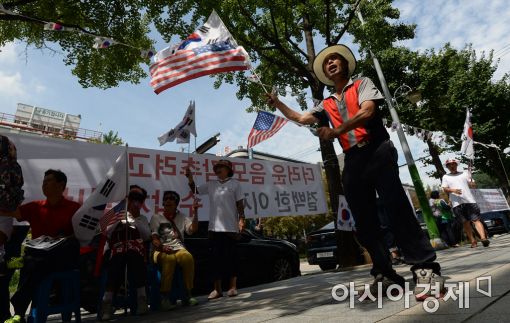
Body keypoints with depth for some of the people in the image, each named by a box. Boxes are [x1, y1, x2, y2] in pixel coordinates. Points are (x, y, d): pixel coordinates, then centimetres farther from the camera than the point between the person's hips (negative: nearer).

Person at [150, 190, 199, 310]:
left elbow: (193, 229, 5)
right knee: (169, 259, -38)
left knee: (188, 257, -33)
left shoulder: (182, 217, 21)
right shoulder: (156, 218, 16)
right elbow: (154, 238, 3)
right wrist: (162, 247, -17)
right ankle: (165, 297, -32)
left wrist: (195, 213, -6)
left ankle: (188, 294, -22)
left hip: (178, 249, 2)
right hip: (160, 250, -2)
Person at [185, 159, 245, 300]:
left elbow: (240, 203, 0)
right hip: (214, 227, 4)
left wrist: (241, 219, -9)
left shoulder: (235, 184, 2)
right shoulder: (211, 184, 12)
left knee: (231, 256, 5)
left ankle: (233, 287, 18)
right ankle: (217, 289, 16)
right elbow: (195, 190, 15)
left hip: (230, 227, -3)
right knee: (216, 257, 7)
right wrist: (190, 178, -2)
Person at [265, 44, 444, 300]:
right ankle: (385, 274, 8)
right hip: (352, 161, 5)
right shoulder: (327, 104, 24)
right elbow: (301, 118, 21)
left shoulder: (362, 84, 11)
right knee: (364, 221, 1)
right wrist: (276, 103, 17)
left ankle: (426, 269, -8)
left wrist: (336, 131, -18)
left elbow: (367, 111, -8)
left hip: (377, 151, -5)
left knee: (397, 209, -14)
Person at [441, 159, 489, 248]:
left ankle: (483, 238, -17)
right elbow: (445, 189, 2)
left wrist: (471, 183, -13)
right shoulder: (445, 177, 13)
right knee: (465, 223, 4)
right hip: (456, 203, 0)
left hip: (470, 201, 0)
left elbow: (472, 185, 12)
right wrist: (453, 190, -19)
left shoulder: (464, 174, 17)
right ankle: (473, 241, 9)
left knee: (476, 220, -10)